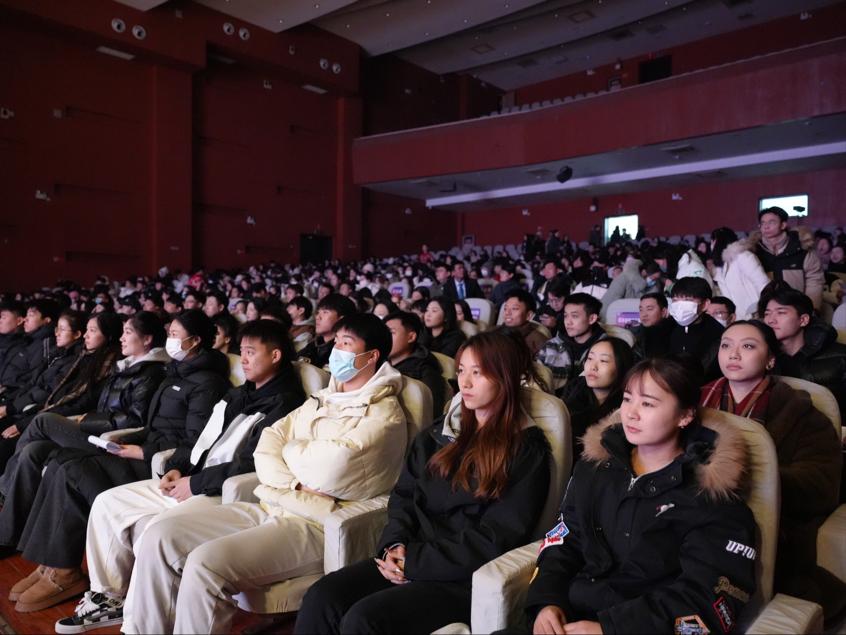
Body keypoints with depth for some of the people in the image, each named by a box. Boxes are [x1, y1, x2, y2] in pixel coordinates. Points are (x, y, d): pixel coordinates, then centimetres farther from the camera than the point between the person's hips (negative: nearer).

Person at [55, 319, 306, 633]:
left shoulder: (285, 403, -13)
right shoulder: (238, 395, 17)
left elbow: (251, 465, -22)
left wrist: (194, 484, -15)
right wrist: (176, 467, 3)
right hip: (191, 480, 10)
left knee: (151, 530, -28)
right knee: (107, 503, 7)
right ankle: (108, 596, 16)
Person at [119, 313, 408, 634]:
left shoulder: (385, 414, -7)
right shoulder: (320, 400, 18)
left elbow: (332, 466, -21)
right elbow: (267, 444, 9)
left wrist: (291, 449, 0)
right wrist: (293, 486, -10)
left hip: (314, 526, -8)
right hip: (268, 507, 8)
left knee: (206, 563, -27)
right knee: (159, 537, -4)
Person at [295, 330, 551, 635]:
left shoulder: (527, 451, -5)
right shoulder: (439, 432, 13)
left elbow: (497, 539, -11)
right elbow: (403, 495, 13)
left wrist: (415, 561, -13)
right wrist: (396, 544, -7)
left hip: (466, 578, -5)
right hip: (411, 558, 5)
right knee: (321, 597, -18)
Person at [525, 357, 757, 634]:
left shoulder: (712, 492, -6)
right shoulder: (597, 462, 8)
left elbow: (707, 594, -13)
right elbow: (565, 541, 10)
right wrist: (546, 600, -8)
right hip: (570, 612, 4)